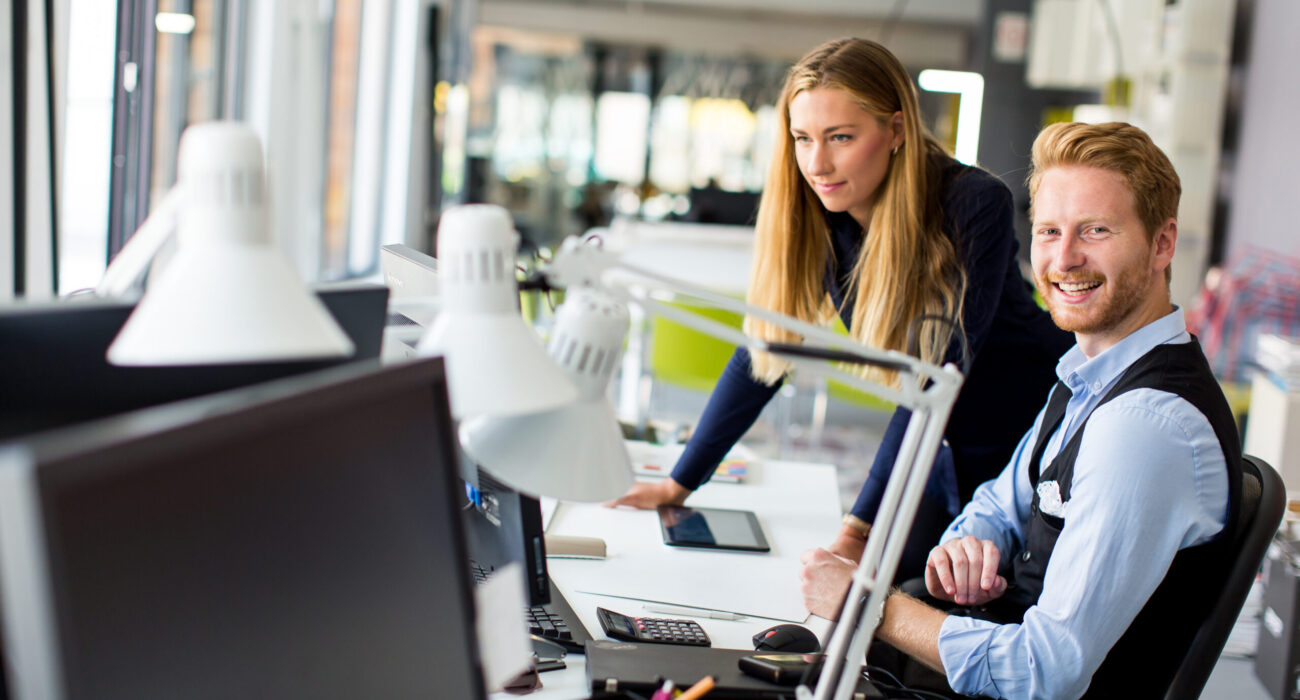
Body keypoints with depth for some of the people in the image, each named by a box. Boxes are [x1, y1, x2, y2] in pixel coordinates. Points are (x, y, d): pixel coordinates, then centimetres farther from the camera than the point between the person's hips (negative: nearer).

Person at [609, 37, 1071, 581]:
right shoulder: (811, 216, -11)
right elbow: (763, 351, -2)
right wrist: (681, 483, -1)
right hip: (949, 449, 4)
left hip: (1034, 434, -4)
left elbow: (932, 380, -28)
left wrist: (861, 526, -30)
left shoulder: (973, 205, -26)